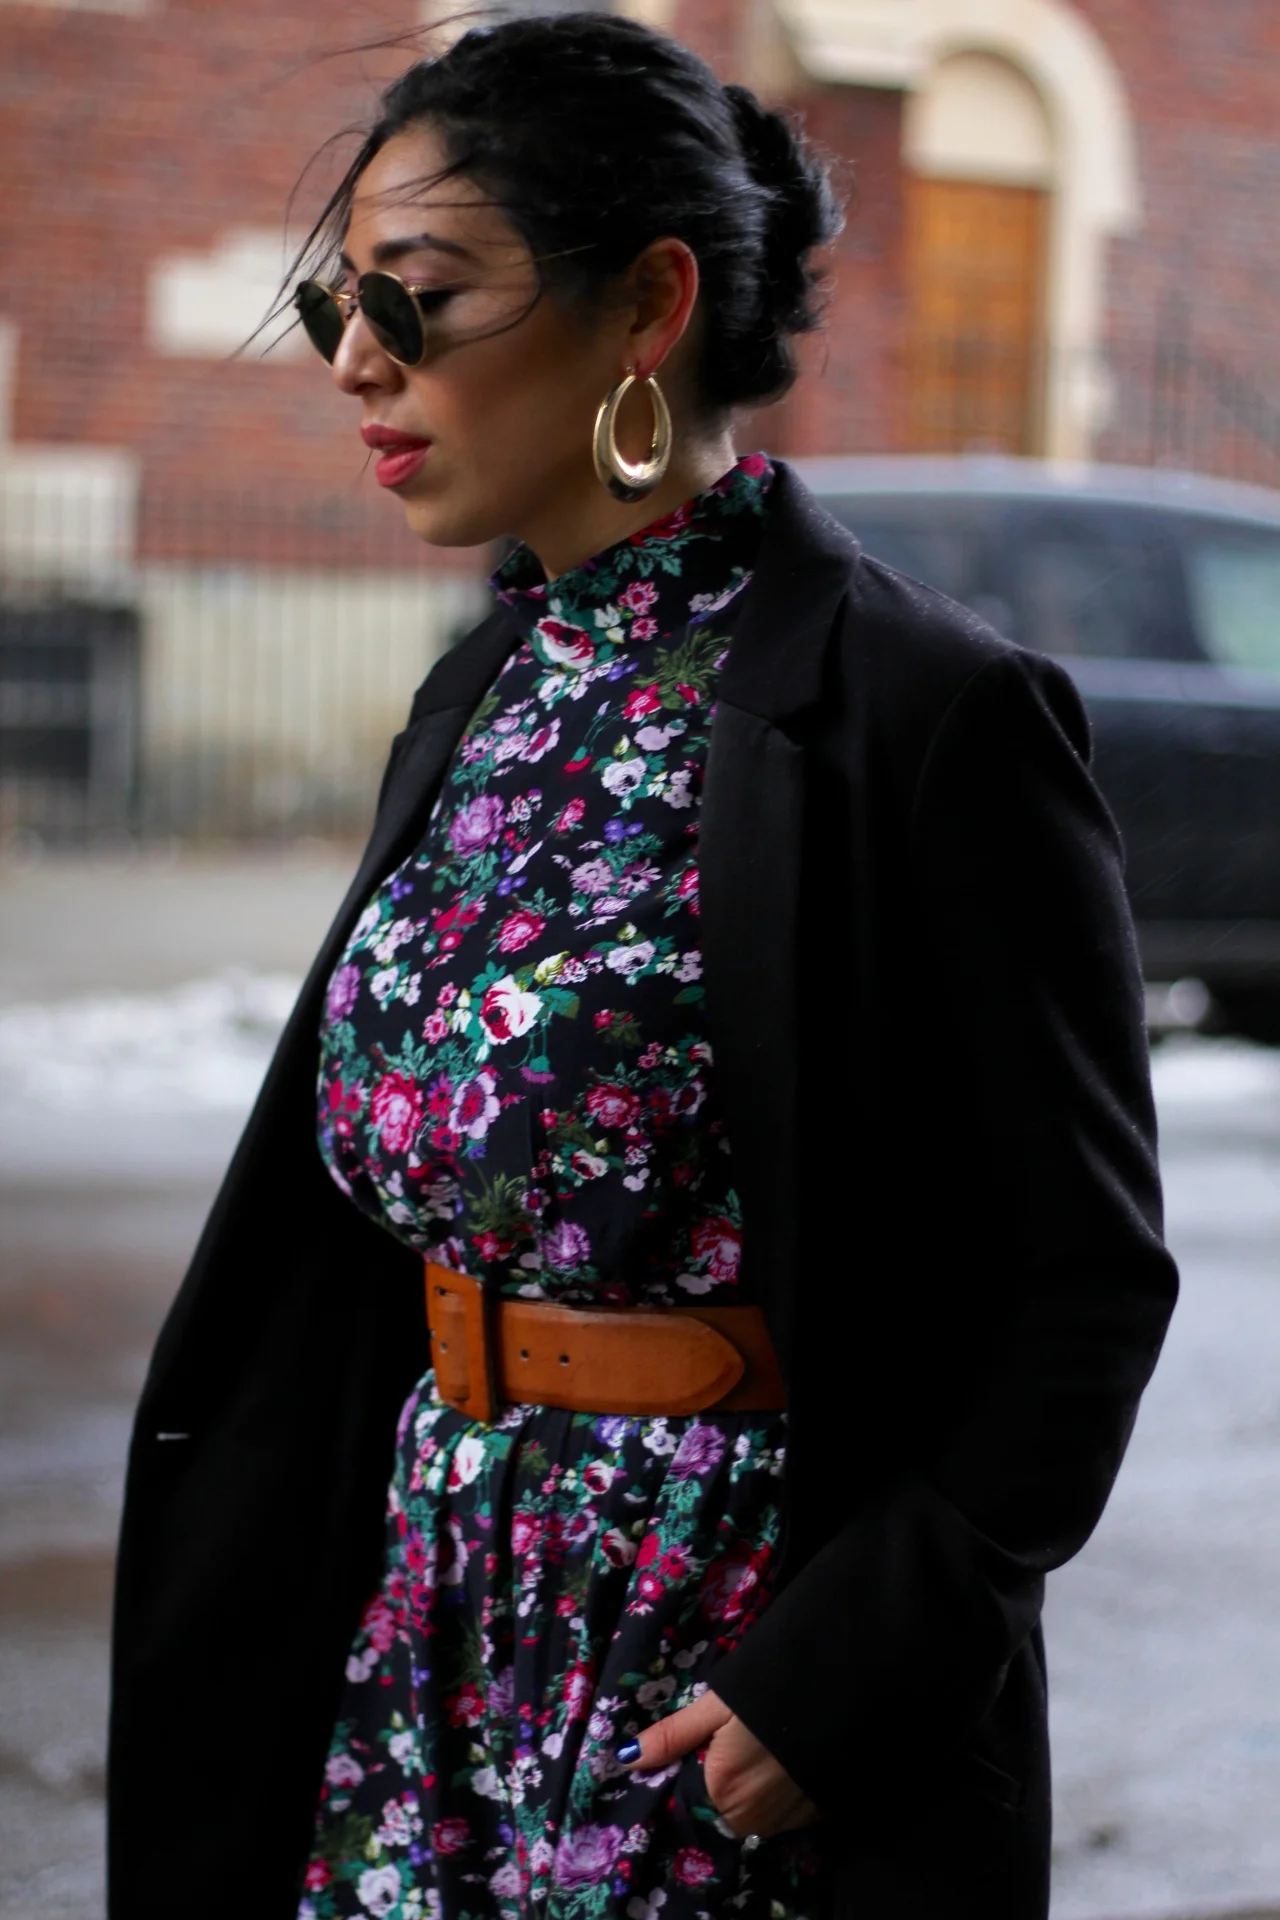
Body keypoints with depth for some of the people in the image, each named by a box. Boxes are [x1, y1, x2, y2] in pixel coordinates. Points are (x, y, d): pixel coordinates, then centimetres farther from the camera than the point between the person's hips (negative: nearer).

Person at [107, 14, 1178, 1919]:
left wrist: (854, 1668, -18)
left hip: (741, 1678, -6)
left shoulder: (928, 714, -16)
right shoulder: (491, 694, 7)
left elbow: (1090, 1283, -13)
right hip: (439, 1616, 7)